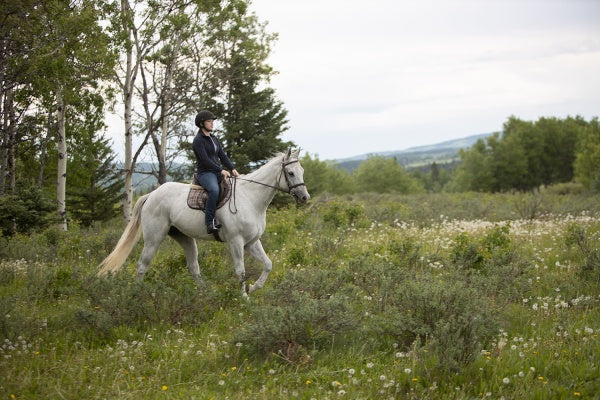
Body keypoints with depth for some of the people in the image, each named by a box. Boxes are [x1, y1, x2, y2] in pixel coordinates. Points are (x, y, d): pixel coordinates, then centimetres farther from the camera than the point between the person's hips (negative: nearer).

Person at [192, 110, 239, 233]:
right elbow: (205, 160, -15)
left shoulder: (214, 139, 18)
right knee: (214, 190, -38)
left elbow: (223, 156, 14)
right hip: (205, 173, -9)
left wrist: (232, 169, -2)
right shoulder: (198, 140, -7)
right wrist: (221, 170, -19)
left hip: (217, 172, 9)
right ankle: (210, 222, -39)